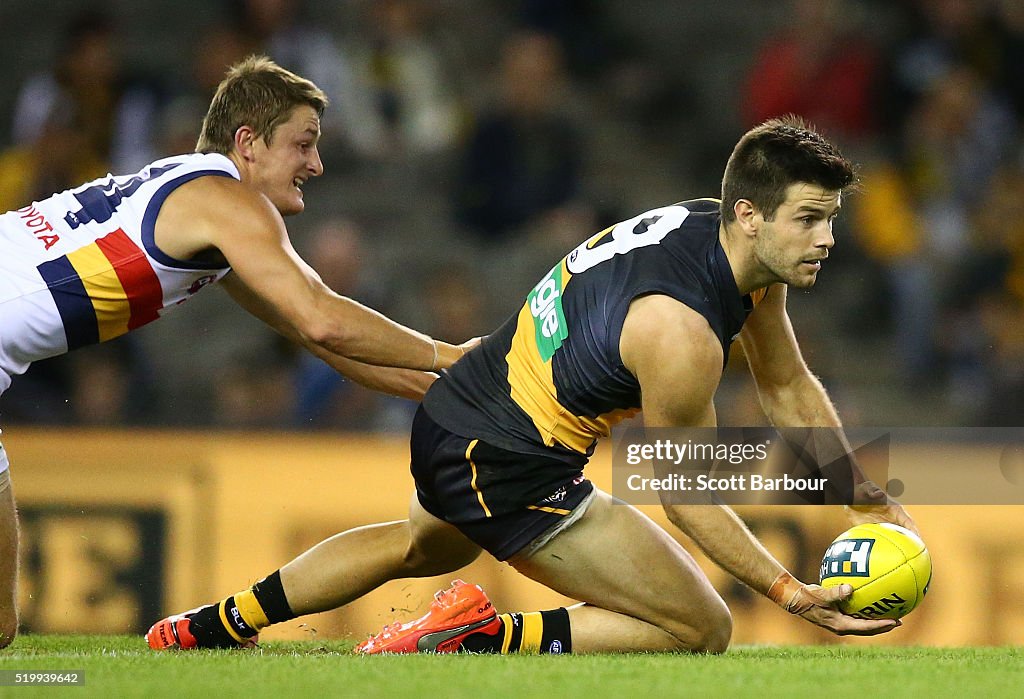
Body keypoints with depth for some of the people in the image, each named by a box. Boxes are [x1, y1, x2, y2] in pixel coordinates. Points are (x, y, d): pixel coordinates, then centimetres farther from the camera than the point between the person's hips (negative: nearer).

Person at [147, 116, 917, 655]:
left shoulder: (711, 225, -2)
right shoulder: (681, 334, -29)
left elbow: (787, 386, 11)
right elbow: (686, 495, -16)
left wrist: (870, 501, 11)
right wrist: (789, 593, -15)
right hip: (507, 469, -10)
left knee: (420, 547, 41)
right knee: (700, 629, -8)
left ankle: (219, 623, 50)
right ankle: (479, 638, -9)